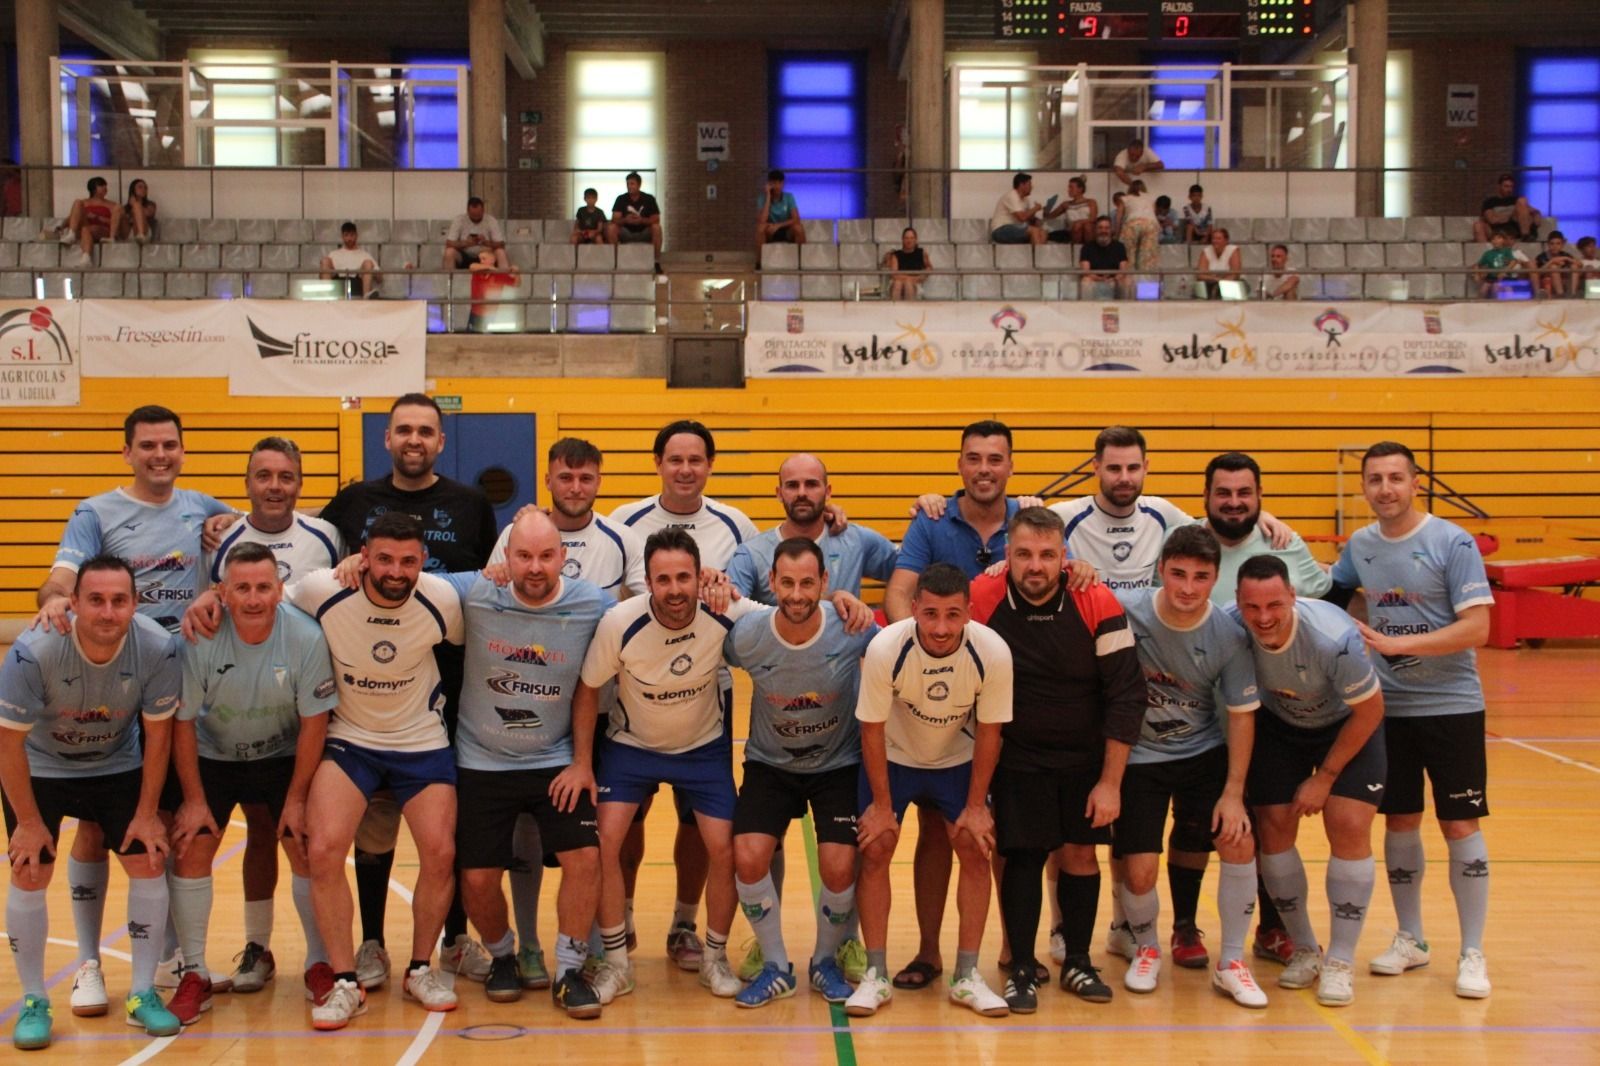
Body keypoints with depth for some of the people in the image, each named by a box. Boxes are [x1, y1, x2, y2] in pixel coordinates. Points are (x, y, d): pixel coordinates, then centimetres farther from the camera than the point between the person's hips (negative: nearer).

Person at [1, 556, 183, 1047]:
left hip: (118, 765, 2)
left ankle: (143, 994, 9)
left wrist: (147, 813, -8)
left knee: (149, 864, -5)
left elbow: (157, 732, -12)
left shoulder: (158, 648, -27)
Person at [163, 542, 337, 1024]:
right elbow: (182, 721, -13)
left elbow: (314, 722, -14)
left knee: (307, 852, -6)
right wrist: (193, 799, -9)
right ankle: (194, 975, 9)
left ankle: (319, 965, 11)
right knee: (190, 851, -5)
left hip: (283, 757, 0)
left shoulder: (306, 637, -24)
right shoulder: (198, 638, -24)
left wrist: (296, 798, -12)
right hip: (211, 757, 1)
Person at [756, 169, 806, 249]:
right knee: (761, 227, -31)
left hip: (787, 233, 1)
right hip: (770, 234, -1)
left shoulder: (789, 197, -6)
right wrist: (768, 197, -24)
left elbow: (796, 219, -15)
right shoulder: (762, 198, -10)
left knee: (798, 228, -29)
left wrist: (778, 225, -26)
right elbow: (762, 221, -26)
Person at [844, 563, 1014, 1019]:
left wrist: (976, 806, -9)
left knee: (976, 850, -6)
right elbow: (872, 729, -19)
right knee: (875, 849, -8)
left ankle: (967, 976, 7)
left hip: (959, 759, 1)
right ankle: (876, 975, 4)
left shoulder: (993, 652, -29)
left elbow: (988, 731, -14)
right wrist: (882, 805, -13)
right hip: (893, 756, -1)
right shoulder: (885, 648, -32)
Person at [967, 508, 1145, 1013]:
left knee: (1081, 853, 5)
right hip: (1016, 758, -1)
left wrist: (1110, 782, -11)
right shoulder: (981, 602, -18)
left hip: (1086, 756, 1)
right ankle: (1021, 970, 10)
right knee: (1024, 855, -5)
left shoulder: (1098, 605, -16)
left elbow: (1126, 696, -11)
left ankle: (1077, 963, 23)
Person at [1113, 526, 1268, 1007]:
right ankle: (1147, 950, 24)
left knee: (1240, 842, -14)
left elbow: (1242, 714, -6)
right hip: (1139, 757, -1)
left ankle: (1231, 963, 7)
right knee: (1139, 872, -9)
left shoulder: (1229, 635, -13)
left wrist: (1233, 793, -9)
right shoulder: (1128, 614, -19)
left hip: (1205, 752, 2)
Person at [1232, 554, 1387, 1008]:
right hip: (1278, 724, 3)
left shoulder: (1334, 638, -37)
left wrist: (1325, 776, -15)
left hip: (1348, 725, -3)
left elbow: (1370, 711, -20)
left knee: (1349, 827, -14)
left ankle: (1340, 962, -1)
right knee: (1273, 827, -5)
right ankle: (1305, 950, 14)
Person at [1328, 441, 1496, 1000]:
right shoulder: (1360, 544, 4)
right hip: (1387, 707, 4)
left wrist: (1396, 644, -24)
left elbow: (1477, 627, -18)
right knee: (1399, 823, 10)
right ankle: (1410, 939, 24)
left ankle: (1472, 953, 10)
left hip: (1451, 706, -4)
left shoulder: (1453, 542, -12)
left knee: (1460, 826, -1)